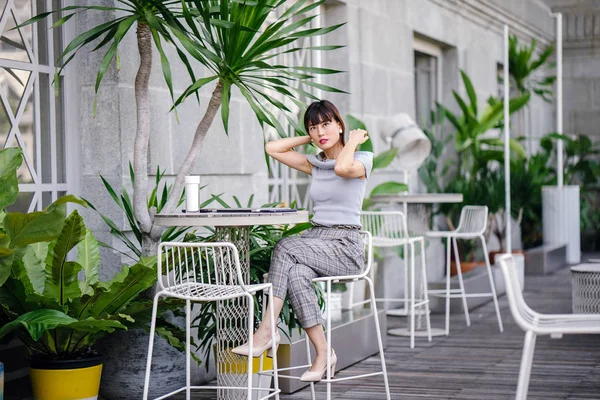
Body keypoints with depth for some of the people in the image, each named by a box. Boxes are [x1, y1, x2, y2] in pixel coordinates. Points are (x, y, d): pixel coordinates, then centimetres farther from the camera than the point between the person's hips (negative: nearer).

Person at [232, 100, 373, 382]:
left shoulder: (362, 159, -1)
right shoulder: (315, 163, 16)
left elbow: (342, 167, -25)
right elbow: (272, 149, 15)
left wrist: (353, 140, -8)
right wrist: (309, 139, 13)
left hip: (344, 249, -5)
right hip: (315, 243, 5)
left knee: (286, 246, -29)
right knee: (296, 275, -30)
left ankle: (266, 332, -26)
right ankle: (322, 353, -28)